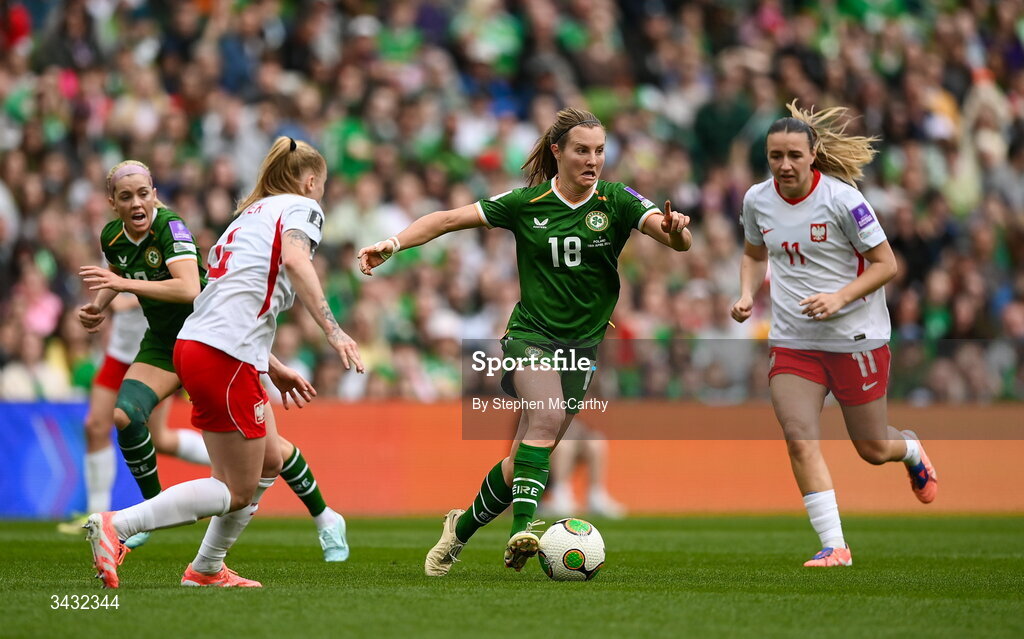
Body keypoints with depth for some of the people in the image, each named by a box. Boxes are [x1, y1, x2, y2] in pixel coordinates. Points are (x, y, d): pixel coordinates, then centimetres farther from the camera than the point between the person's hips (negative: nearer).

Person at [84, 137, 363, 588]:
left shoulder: (249, 216, 28)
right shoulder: (301, 206, 3)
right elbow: (295, 259, -20)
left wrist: (275, 370, 30)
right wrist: (332, 330, -25)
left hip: (196, 345, 9)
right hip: (225, 357, -9)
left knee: (268, 463, 21)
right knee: (238, 492, -4)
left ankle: (207, 568, 23)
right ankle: (115, 526, -16)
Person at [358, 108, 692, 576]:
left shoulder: (616, 201, -4)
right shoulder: (526, 203, -4)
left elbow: (676, 239, -17)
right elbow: (448, 220, -2)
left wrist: (675, 230, -41)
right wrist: (393, 244, -15)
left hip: (583, 344, 2)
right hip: (531, 333, -2)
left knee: (523, 458, 2)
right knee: (547, 417, -31)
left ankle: (462, 527, 24)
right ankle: (522, 528, -38)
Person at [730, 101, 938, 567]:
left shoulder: (843, 199, -16)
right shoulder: (757, 200, -1)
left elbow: (885, 264, -10)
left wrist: (839, 297, -23)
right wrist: (747, 295, -1)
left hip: (856, 337, -3)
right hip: (792, 341, 3)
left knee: (873, 450, 10)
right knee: (799, 439, -16)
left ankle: (912, 451, 47)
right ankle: (834, 546, -12)